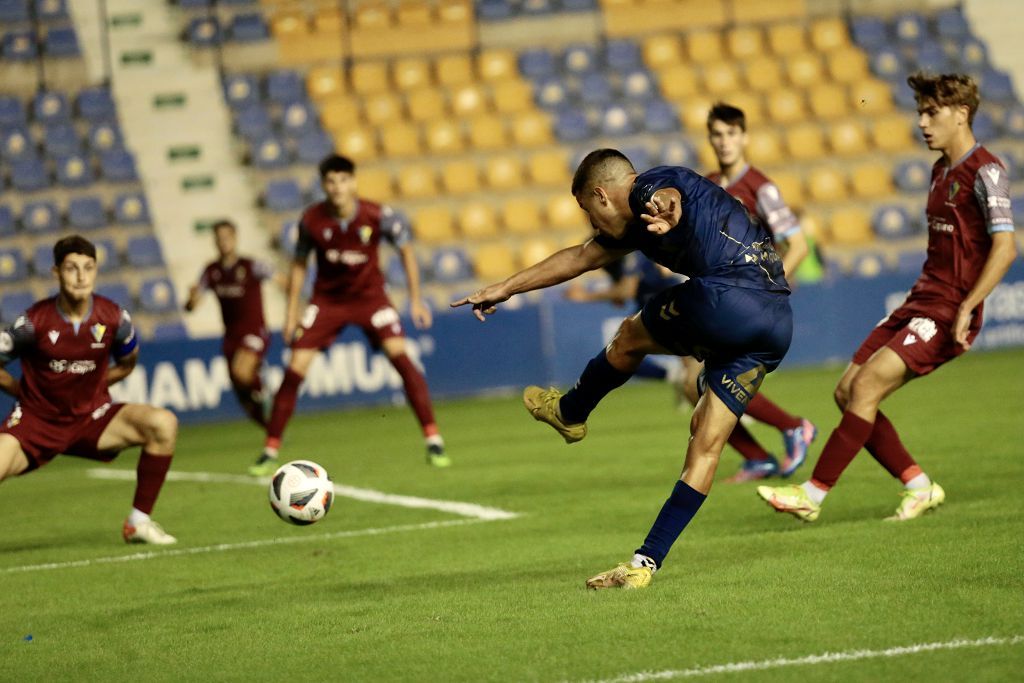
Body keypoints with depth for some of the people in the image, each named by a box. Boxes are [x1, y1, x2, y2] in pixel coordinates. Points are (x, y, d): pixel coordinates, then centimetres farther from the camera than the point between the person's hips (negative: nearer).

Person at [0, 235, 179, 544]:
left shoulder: (114, 318, -8)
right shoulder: (34, 321, -16)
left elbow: (126, 364, 13)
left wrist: (91, 386, 6)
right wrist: (26, 391, -1)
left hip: (92, 419, 2)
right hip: (36, 422, -2)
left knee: (163, 424, -21)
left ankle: (139, 522, -9)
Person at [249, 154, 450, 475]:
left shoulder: (378, 216, -19)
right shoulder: (312, 220, -15)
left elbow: (405, 248, -2)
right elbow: (299, 264, 1)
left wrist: (415, 300, -4)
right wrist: (291, 312, 2)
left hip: (369, 294, -1)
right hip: (327, 299, 1)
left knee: (400, 356, -20)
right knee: (295, 369, -8)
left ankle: (433, 440, -13)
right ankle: (270, 451, 3)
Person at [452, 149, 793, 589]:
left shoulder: (648, 187, 1)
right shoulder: (637, 223, 29)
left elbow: (668, 195, -26)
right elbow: (581, 257, 41)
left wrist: (666, 210, -51)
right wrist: (505, 288, 47)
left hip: (731, 298, -9)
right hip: (776, 325, 10)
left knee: (630, 338, 15)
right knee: (708, 437, 7)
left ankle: (571, 413, 41)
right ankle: (648, 561, 7)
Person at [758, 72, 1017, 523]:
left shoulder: (985, 172, -12)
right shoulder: (941, 170, 16)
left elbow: (1005, 247, -20)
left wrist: (966, 307, -26)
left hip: (948, 312, -10)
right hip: (920, 301, 10)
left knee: (866, 386, -18)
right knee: (847, 391, 2)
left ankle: (814, 494, -13)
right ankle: (919, 487, 8)